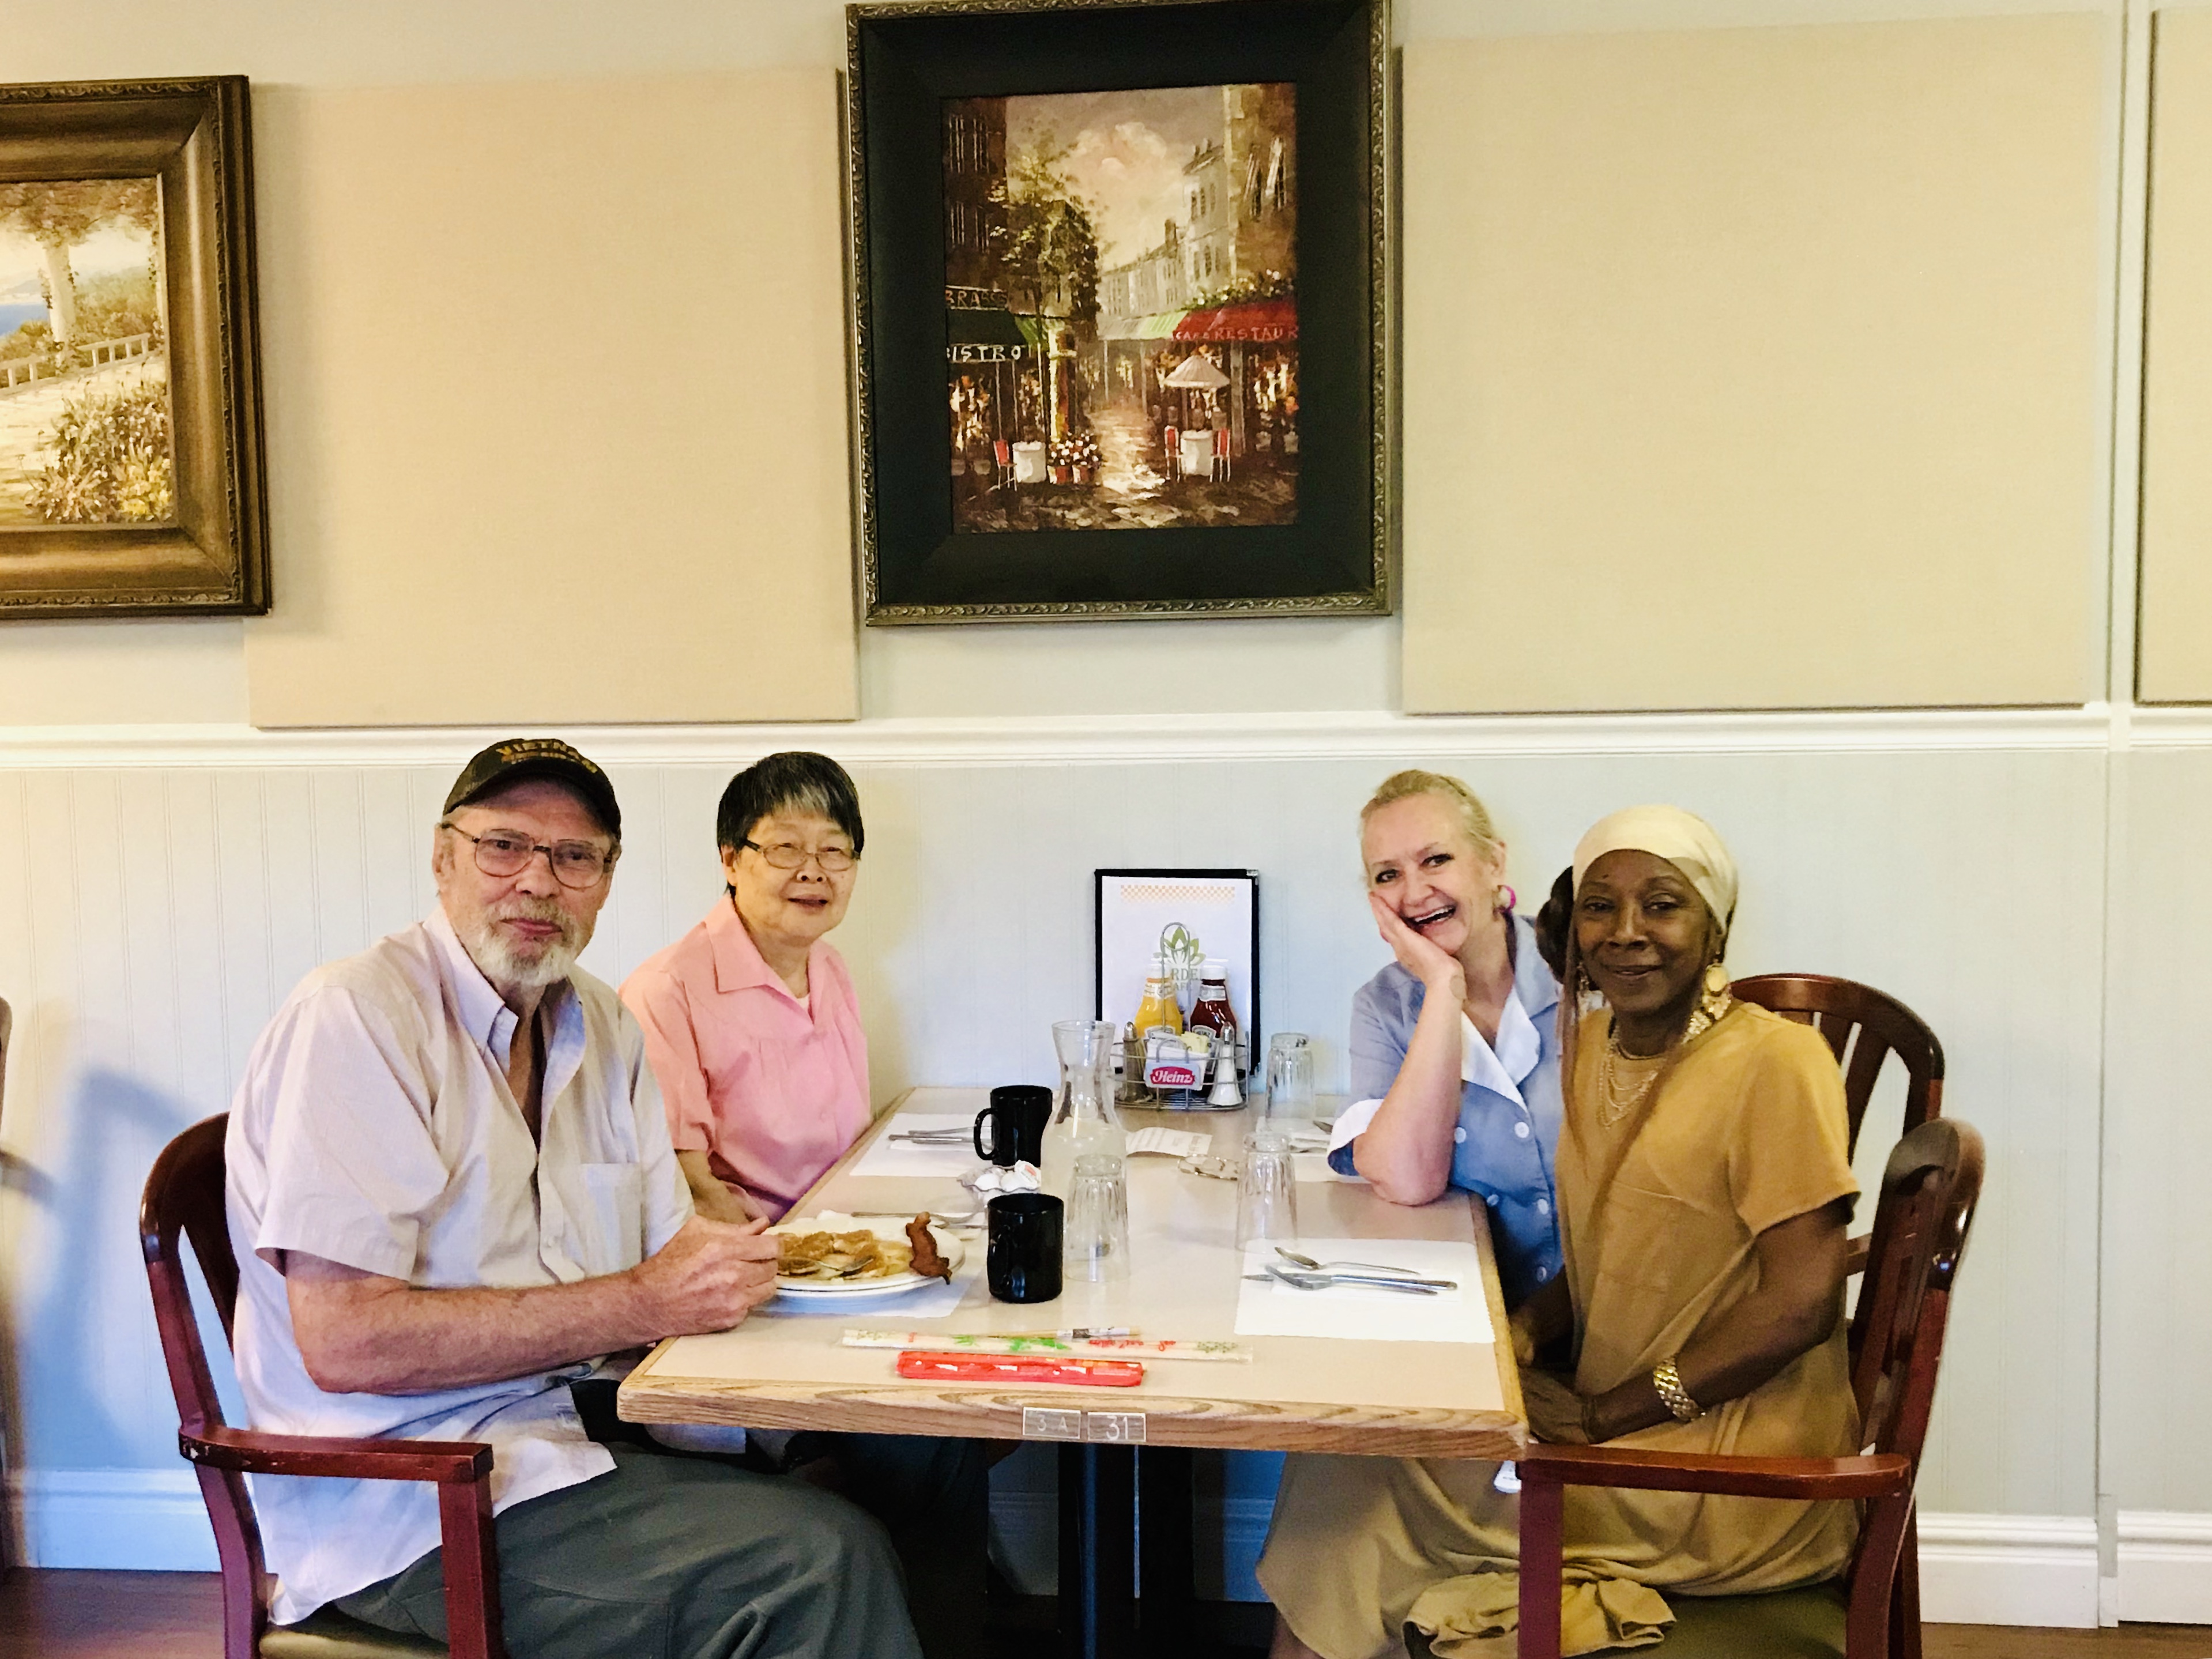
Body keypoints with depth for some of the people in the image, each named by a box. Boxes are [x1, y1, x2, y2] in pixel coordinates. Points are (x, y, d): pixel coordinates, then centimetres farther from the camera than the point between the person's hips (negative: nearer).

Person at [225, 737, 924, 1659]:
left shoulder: (601, 1024, 11)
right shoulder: (353, 1017, -14)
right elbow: (345, 1342, -21)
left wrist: (735, 1255, -11)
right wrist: (642, 1305, -21)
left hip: (585, 1427, 7)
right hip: (416, 1505, -7)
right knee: (821, 1561, -22)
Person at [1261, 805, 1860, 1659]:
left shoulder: (1774, 1060, -16)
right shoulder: (1595, 1043, 7)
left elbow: (1799, 1305, -20)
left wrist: (1600, 1414, -17)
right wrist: (1524, 1328, -4)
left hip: (1737, 1473, -7)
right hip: (1634, 1428, 7)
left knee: (1363, 1474, -11)